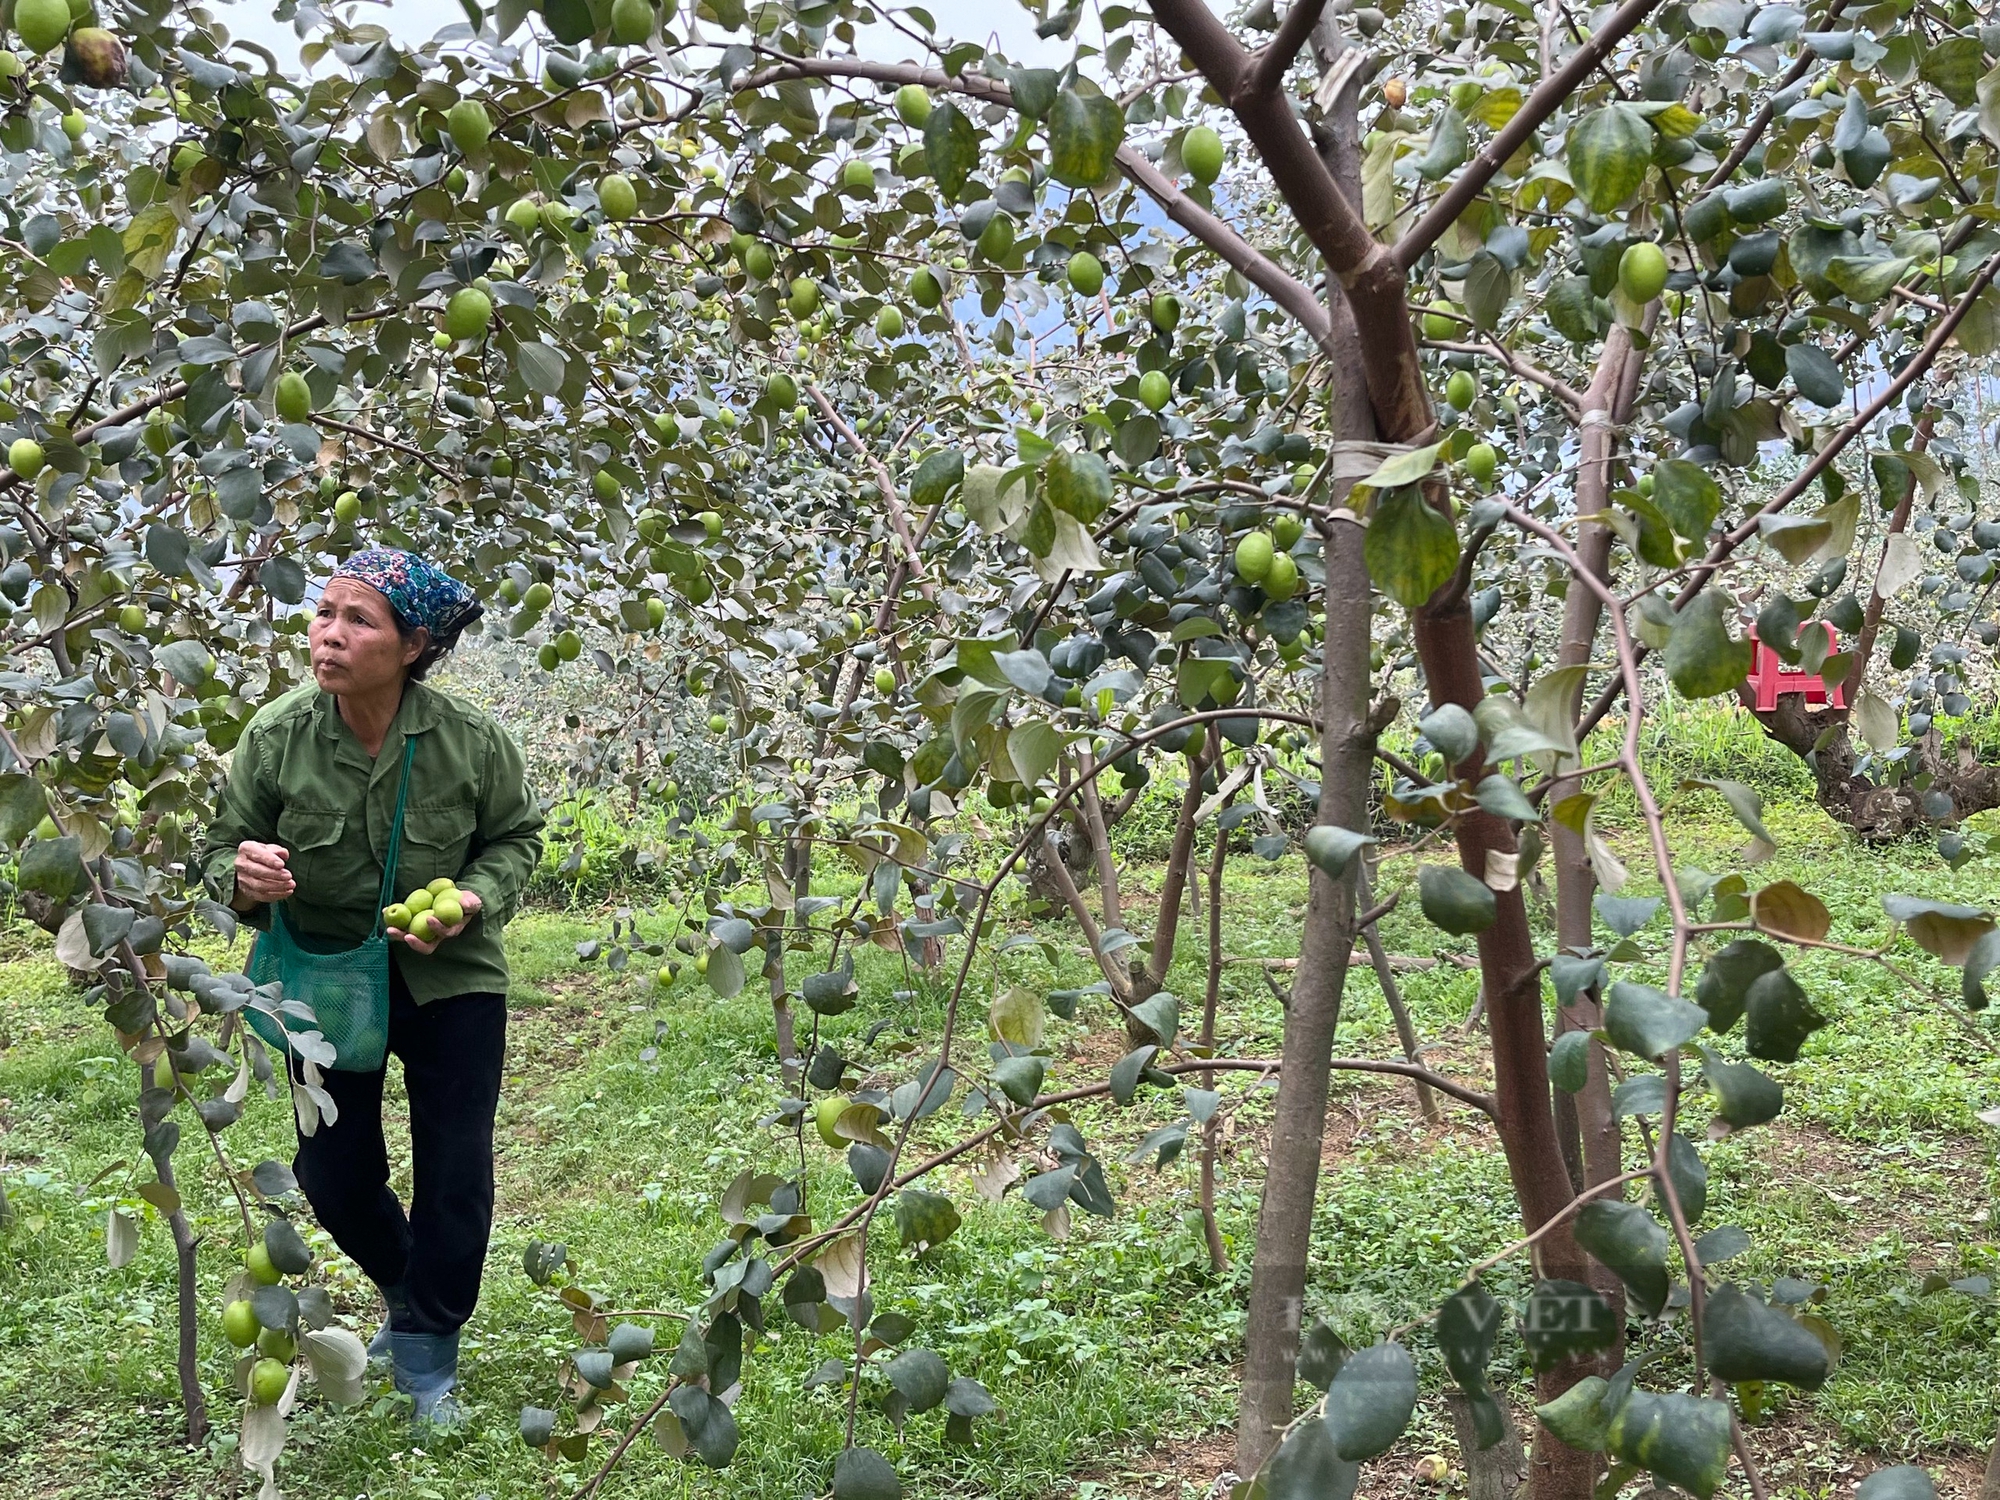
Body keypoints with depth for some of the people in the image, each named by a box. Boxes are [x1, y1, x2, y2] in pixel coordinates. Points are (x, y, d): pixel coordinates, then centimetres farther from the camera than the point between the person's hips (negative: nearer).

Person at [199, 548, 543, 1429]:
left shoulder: (472, 742, -19)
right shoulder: (276, 739, -18)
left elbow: (515, 837, -2)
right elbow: (221, 852, -6)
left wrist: (471, 901, -21)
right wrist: (242, 877, -30)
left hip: (449, 981, -1)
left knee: (455, 1174, 2)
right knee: (332, 1174, 10)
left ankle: (428, 1355, 23)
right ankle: (408, 1293, 41)